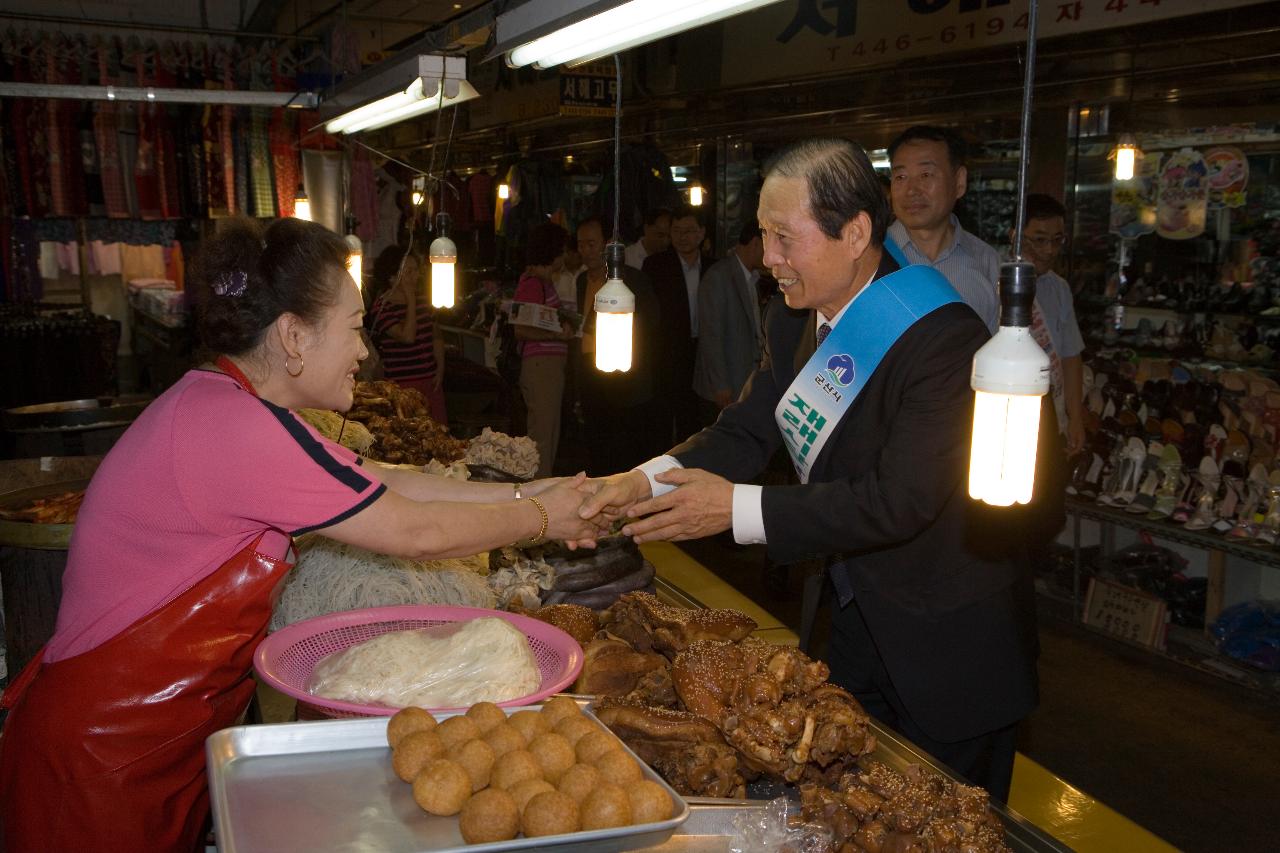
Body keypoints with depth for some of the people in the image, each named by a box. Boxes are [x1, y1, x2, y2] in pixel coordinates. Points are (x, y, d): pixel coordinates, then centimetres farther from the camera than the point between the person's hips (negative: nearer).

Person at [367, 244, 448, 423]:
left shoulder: (422, 298, 12)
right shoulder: (381, 307, -10)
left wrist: (440, 368, 8)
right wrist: (411, 300, -15)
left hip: (431, 381, 6)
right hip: (402, 385, -6)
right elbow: (407, 336, -23)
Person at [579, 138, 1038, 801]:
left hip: (947, 653, -7)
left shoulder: (945, 339, -26)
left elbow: (902, 500, -30)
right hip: (855, 620, 7)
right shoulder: (793, 322, 0)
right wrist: (644, 482, -20)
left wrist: (738, 508, -31)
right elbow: (744, 433, -2)